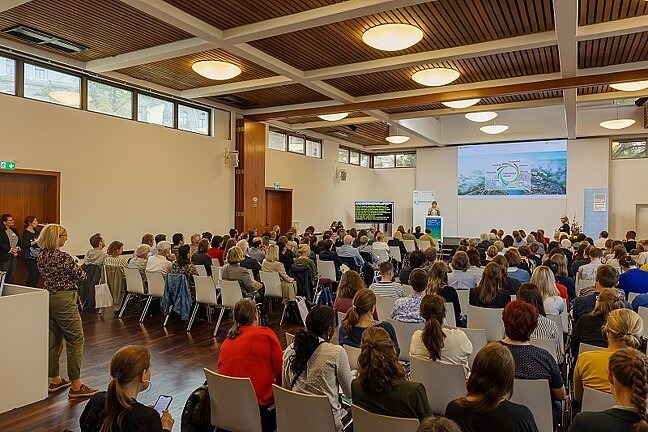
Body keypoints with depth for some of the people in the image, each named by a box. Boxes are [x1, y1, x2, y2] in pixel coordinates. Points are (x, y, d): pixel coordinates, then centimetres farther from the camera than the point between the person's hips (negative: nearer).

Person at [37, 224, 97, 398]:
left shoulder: (41, 256, 7)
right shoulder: (63, 256, -17)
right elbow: (81, 275, -9)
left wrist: (69, 272, 11)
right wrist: (77, 269, 11)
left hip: (47, 299, 9)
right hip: (63, 300, -9)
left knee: (53, 340, 17)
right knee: (75, 340, -2)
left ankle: (55, 380, 28)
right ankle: (76, 386, 0)